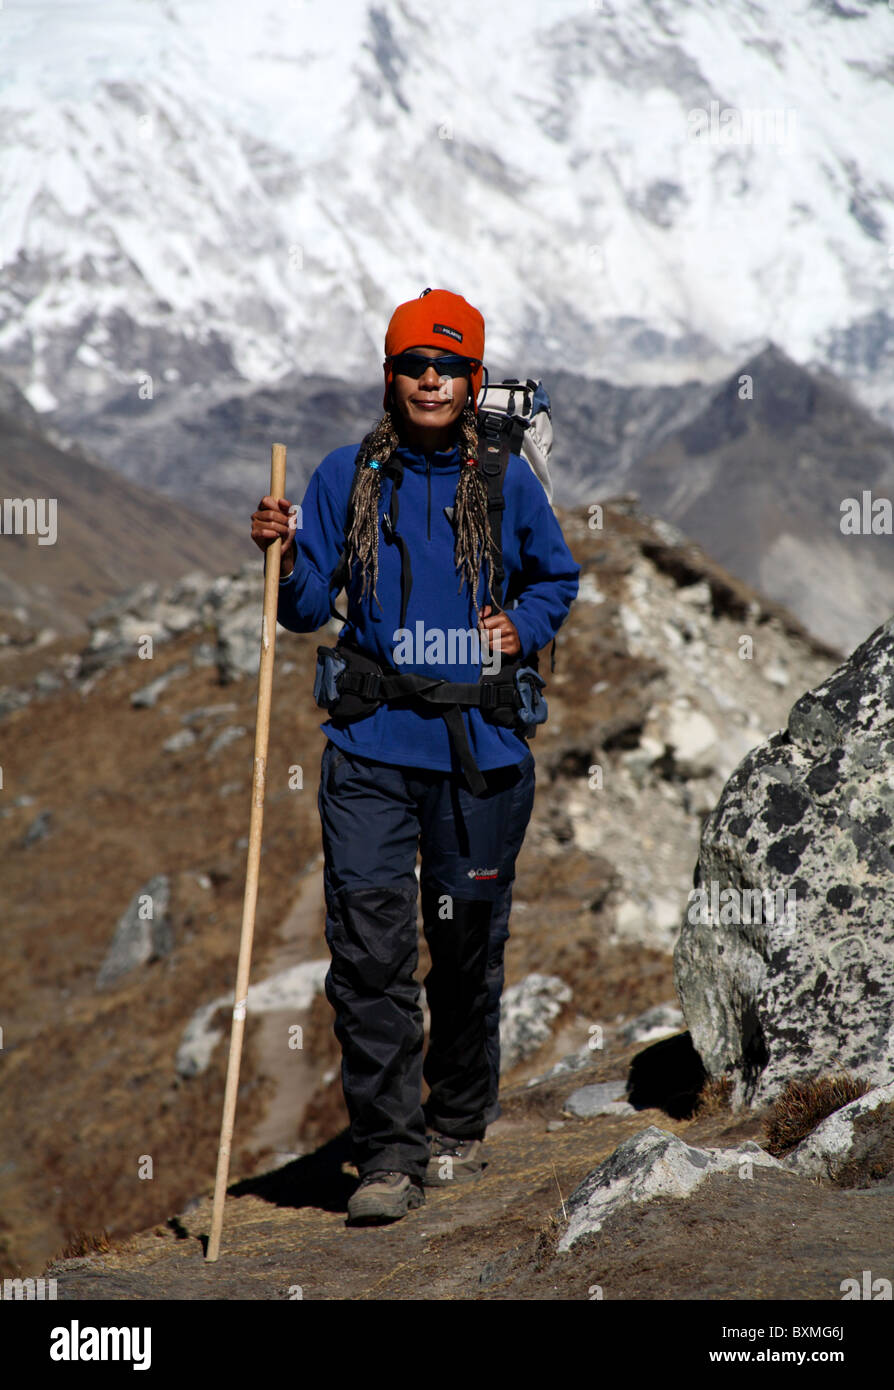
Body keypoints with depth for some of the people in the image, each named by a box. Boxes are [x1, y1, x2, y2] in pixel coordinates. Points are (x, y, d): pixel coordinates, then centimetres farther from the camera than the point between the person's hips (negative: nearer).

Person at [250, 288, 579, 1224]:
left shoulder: (505, 479, 5)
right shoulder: (347, 476, 4)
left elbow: (557, 577, 18)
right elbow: (308, 610, 5)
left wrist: (524, 628, 0)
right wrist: (284, 558, -14)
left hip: (481, 747, 1)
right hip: (372, 743, -1)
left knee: (468, 943, 9)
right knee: (369, 945, -10)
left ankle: (458, 1128, 28)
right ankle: (390, 1154, -5)